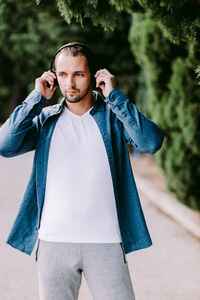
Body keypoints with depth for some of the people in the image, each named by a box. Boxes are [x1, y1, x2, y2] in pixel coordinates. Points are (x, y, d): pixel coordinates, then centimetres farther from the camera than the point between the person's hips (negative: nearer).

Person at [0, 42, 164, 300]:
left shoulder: (113, 115, 4)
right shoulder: (45, 119, 8)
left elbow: (152, 142, -14)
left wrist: (114, 96, -10)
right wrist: (37, 98, -5)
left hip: (105, 241, -1)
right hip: (54, 242, 1)